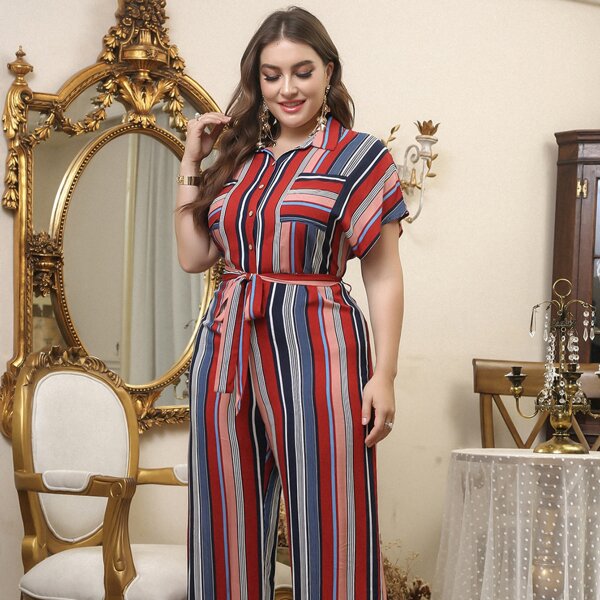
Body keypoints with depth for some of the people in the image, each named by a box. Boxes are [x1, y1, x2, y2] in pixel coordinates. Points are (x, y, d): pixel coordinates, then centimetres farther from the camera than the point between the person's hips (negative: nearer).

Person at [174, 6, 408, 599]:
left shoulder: (359, 156, -1)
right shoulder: (238, 157, 13)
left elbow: (383, 277, -4)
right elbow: (193, 256, 13)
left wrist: (383, 376, -12)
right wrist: (191, 163, 10)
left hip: (316, 346, -5)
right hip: (226, 347, 5)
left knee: (327, 527, -2)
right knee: (229, 524, 9)